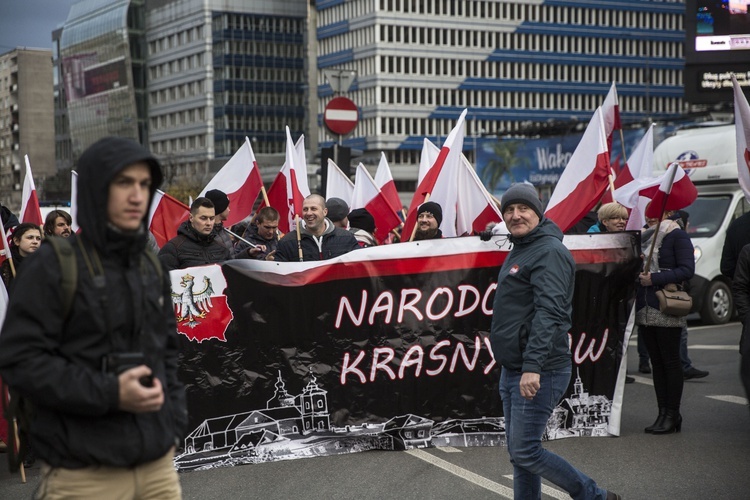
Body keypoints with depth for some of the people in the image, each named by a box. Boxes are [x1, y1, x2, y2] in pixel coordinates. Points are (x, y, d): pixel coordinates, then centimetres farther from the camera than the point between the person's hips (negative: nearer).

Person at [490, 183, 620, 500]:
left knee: (526, 452, -8)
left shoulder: (549, 252, -14)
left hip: (539, 374, -10)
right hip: (512, 372, 10)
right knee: (518, 453, 12)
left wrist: (533, 366, -33)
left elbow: (549, 312, -25)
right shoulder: (519, 251, 18)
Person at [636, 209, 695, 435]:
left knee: (670, 361, -2)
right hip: (645, 309, 7)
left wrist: (654, 278, -18)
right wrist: (638, 273, 4)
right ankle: (663, 413, 13)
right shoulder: (645, 236, 16)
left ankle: (672, 415, 4)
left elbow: (687, 270, -13)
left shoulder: (677, 235, -6)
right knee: (656, 362, 9)